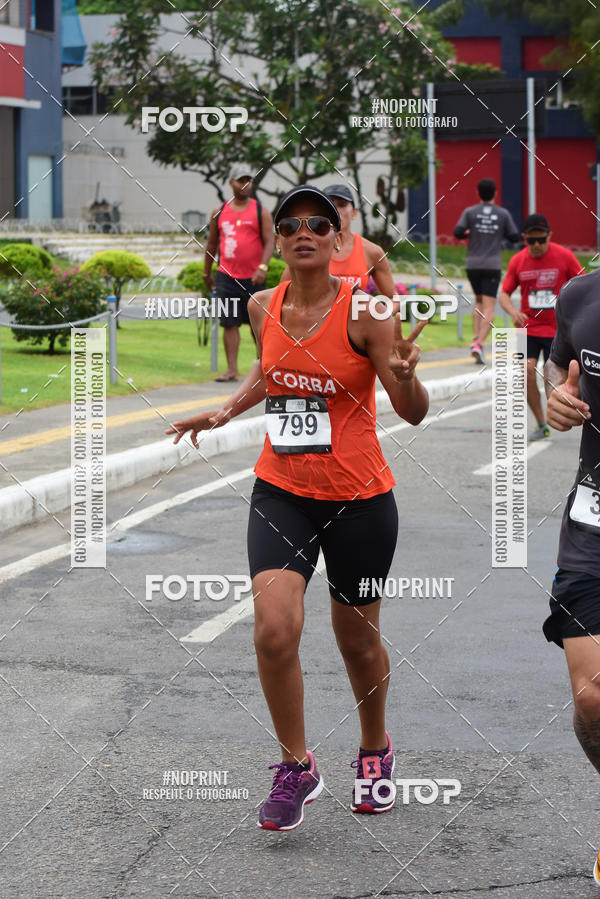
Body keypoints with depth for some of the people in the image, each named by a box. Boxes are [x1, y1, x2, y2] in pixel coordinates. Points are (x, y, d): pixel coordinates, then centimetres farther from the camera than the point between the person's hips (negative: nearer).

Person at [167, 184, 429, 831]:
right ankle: (296, 767, 3)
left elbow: (414, 413, -14)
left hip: (359, 498, -3)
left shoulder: (363, 310, -13)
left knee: (357, 639, 11)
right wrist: (226, 411, 11)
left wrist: (405, 375, -34)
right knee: (274, 629, -16)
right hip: (280, 492, 3)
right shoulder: (263, 307, 1)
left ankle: (375, 750, 40)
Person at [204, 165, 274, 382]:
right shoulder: (219, 212, 9)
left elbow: (269, 242, -5)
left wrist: (262, 267, -19)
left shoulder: (261, 211, 1)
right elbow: (211, 244, 16)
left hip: (252, 277, -2)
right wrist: (207, 273, 18)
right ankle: (232, 370, -2)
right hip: (226, 276, 2)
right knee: (229, 323, -3)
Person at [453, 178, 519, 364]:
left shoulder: (470, 212, 1)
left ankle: (476, 338, 6)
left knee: (479, 302, 21)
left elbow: (458, 232, -10)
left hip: (472, 265, 2)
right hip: (492, 265, -2)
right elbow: (514, 237, 4)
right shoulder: (503, 214, 1)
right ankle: (479, 344, -20)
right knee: (488, 308, -5)